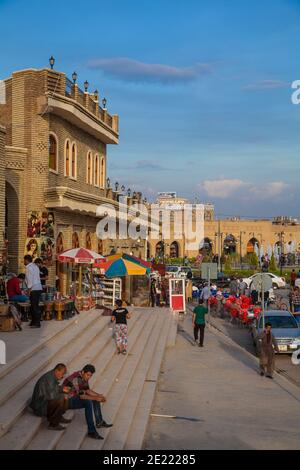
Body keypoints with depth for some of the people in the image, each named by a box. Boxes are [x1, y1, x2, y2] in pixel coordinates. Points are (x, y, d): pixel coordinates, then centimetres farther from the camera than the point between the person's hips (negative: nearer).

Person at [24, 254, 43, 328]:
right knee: (35, 306, 14)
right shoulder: (35, 266, 18)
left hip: (34, 289, -10)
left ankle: (37, 323, -5)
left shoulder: (29, 267, -10)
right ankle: (34, 322, 21)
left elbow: (30, 279, -16)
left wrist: (29, 289, -13)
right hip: (39, 288, 10)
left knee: (34, 306, -6)